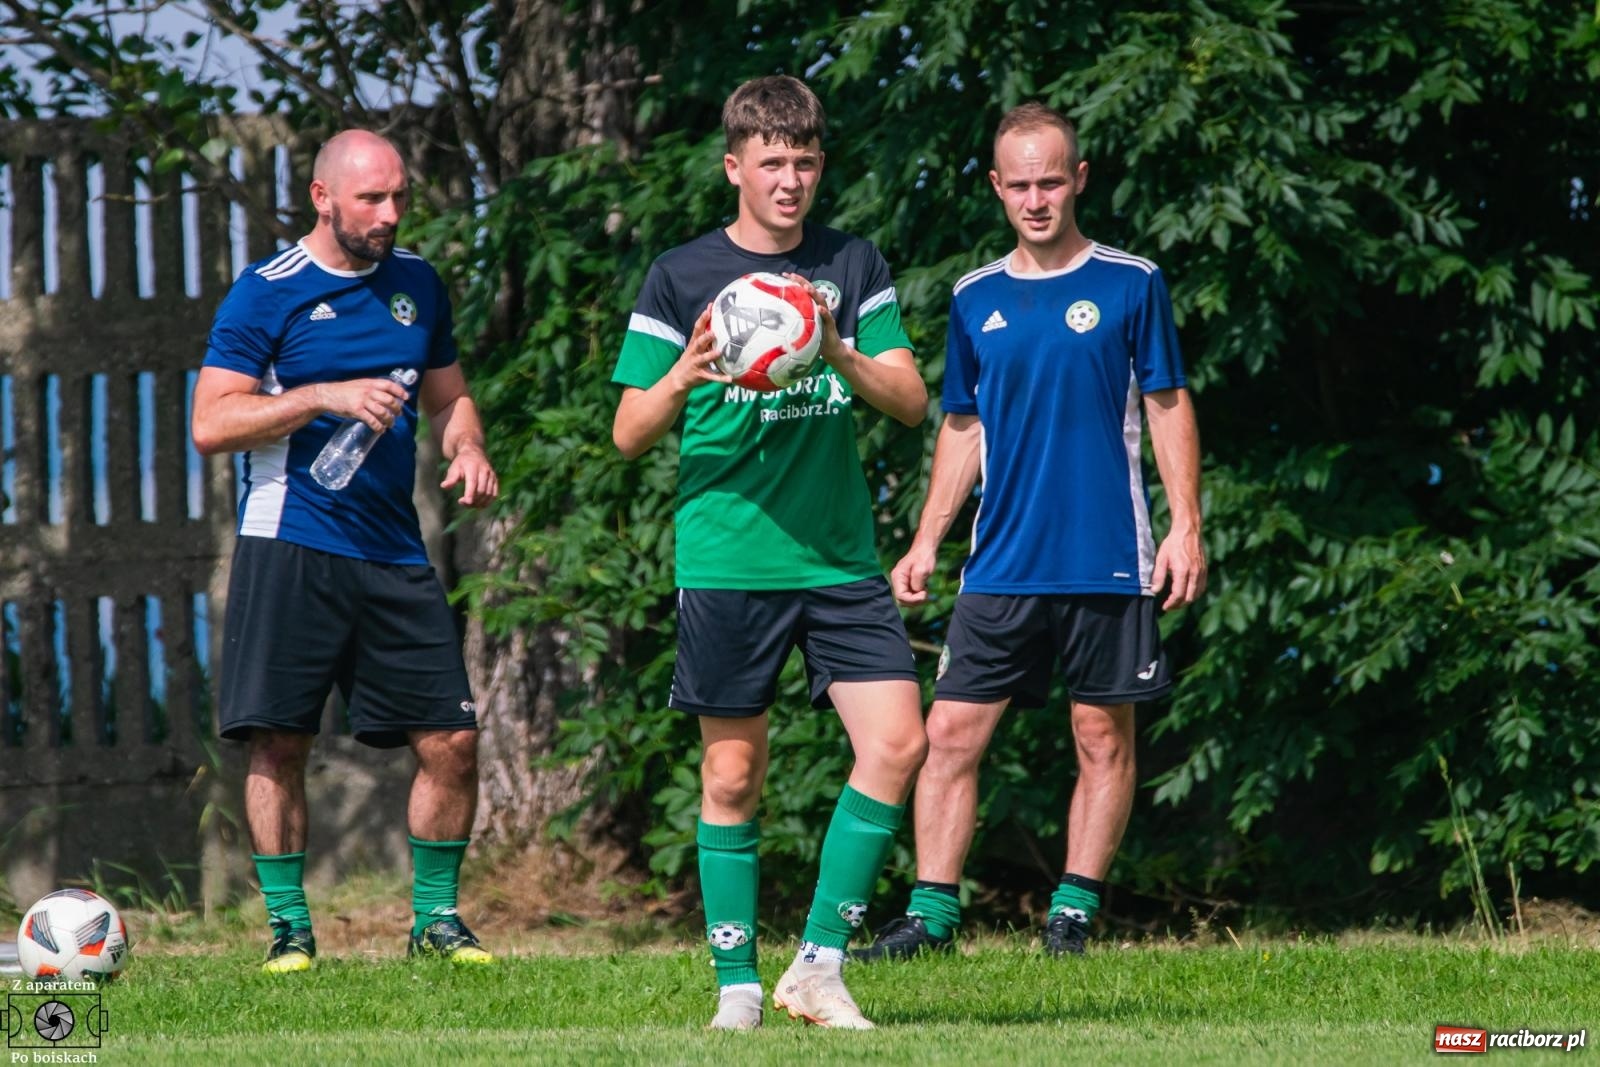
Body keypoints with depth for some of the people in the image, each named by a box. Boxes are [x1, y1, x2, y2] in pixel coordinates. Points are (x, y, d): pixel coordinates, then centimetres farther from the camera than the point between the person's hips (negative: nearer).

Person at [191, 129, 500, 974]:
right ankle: (288, 927, 5)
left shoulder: (416, 285, 14)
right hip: (290, 548, -5)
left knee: (451, 740, -1)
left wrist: (468, 449, 4)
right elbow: (211, 424, -8)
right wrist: (325, 398, -17)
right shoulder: (268, 293, -3)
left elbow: (447, 396, 26)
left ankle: (435, 918, 12)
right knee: (279, 742, -5)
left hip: (395, 553, 5)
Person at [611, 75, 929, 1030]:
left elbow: (913, 402, 3)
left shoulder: (854, 267, 9)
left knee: (899, 741, -11)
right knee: (734, 776, 0)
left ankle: (820, 964, -3)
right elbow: (630, 433, 1)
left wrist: (841, 356, -16)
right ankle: (737, 986, 10)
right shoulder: (681, 278, 2)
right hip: (727, 557, -2)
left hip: (840, 553, 2)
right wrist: (683, 378, -20)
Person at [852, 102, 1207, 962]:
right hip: (1001, 563, 3)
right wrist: (926, 542, 10)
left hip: (1109, 560, -2)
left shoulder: (1130, 285, 1)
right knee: (951, 731, -4)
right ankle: (931, 914, -1)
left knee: (1104, 738, 1)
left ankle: (1073, 912, 9)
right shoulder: (975, 300, 10)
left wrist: (1186, 527, -4)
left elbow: (1169, 407, 4)